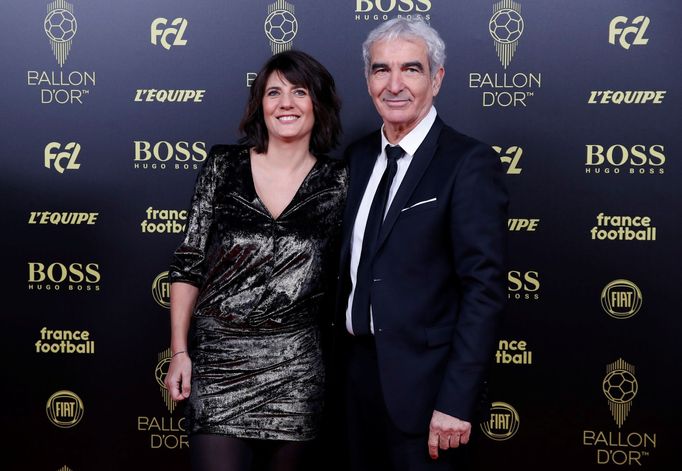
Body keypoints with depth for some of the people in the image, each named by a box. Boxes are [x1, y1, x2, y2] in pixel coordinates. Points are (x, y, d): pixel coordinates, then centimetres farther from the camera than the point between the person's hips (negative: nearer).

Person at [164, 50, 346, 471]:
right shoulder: (223, 166, 1)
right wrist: (179, 352, -1)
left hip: (296, 368, 1)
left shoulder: (338, 183, 1)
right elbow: (188, 263, 3)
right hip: (217, 359, -1)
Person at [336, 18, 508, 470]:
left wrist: (457, 401, -20)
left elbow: (484, 289, -16)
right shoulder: (360, 154, 8)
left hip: (422, 380, -6)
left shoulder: (470, 163, -13)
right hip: (358, 366, 6)